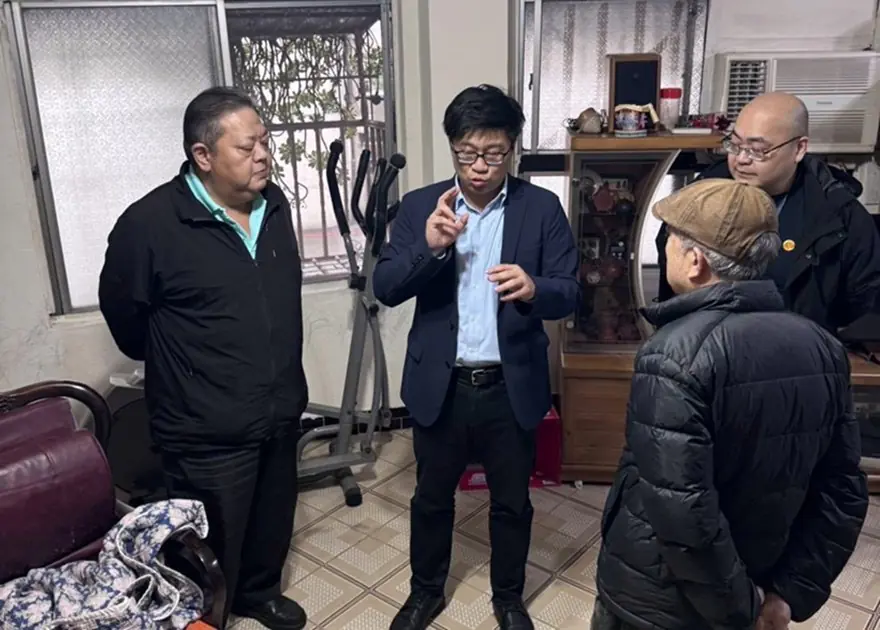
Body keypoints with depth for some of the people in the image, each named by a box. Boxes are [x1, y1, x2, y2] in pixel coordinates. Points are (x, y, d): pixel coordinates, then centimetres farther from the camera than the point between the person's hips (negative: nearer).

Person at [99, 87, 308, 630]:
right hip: (208, 431, -6)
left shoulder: (274, 204, 0)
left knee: (273, 521, 26)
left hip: (281, 413, 6)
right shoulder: (150, 223, -19)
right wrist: (173, 366, 9)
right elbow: (123, 312, -4)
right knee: (213, 552, 12)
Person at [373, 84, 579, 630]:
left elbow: (569, 294, -8)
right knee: (432, 497, 18)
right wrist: (428, 246, -25)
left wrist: (533, 288, -31)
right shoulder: (420, 205, -2)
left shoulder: (543, 208, -4)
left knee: (512, 501, 17)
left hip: (512, 386, 0)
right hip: (439, 385, 1)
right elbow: (385, 288, -7)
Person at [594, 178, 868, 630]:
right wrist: (792, 593, 3)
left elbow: (682, 511, -30)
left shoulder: (675, 357, -27)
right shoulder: (822, 347, -6)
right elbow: (844, 492, -1)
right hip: (753, 584, 6)